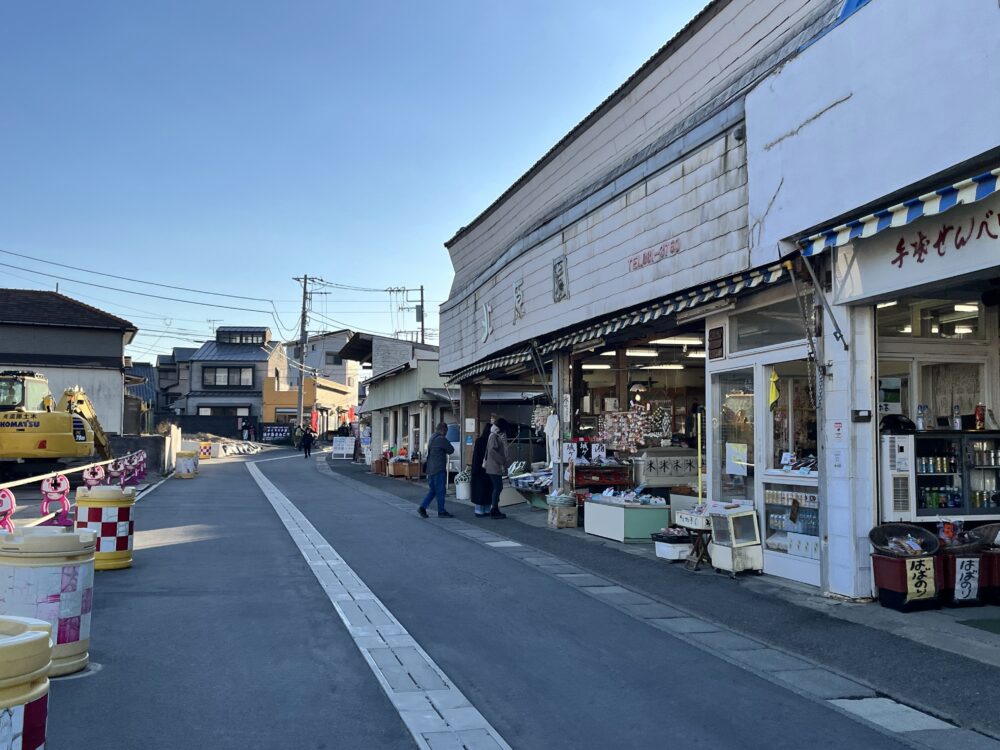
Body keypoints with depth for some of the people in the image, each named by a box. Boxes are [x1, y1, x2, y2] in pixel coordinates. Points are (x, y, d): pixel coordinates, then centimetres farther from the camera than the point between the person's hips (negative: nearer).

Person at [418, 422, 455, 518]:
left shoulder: (432, 439, 16)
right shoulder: (442, 439, -14)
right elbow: (451, 450, -7)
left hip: (430, 469, 9)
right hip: (439, 469, -9)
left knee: (432, 490, 14)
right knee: (440, 491, -1)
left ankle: (422, 508, 7)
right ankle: (441, 512, 4)